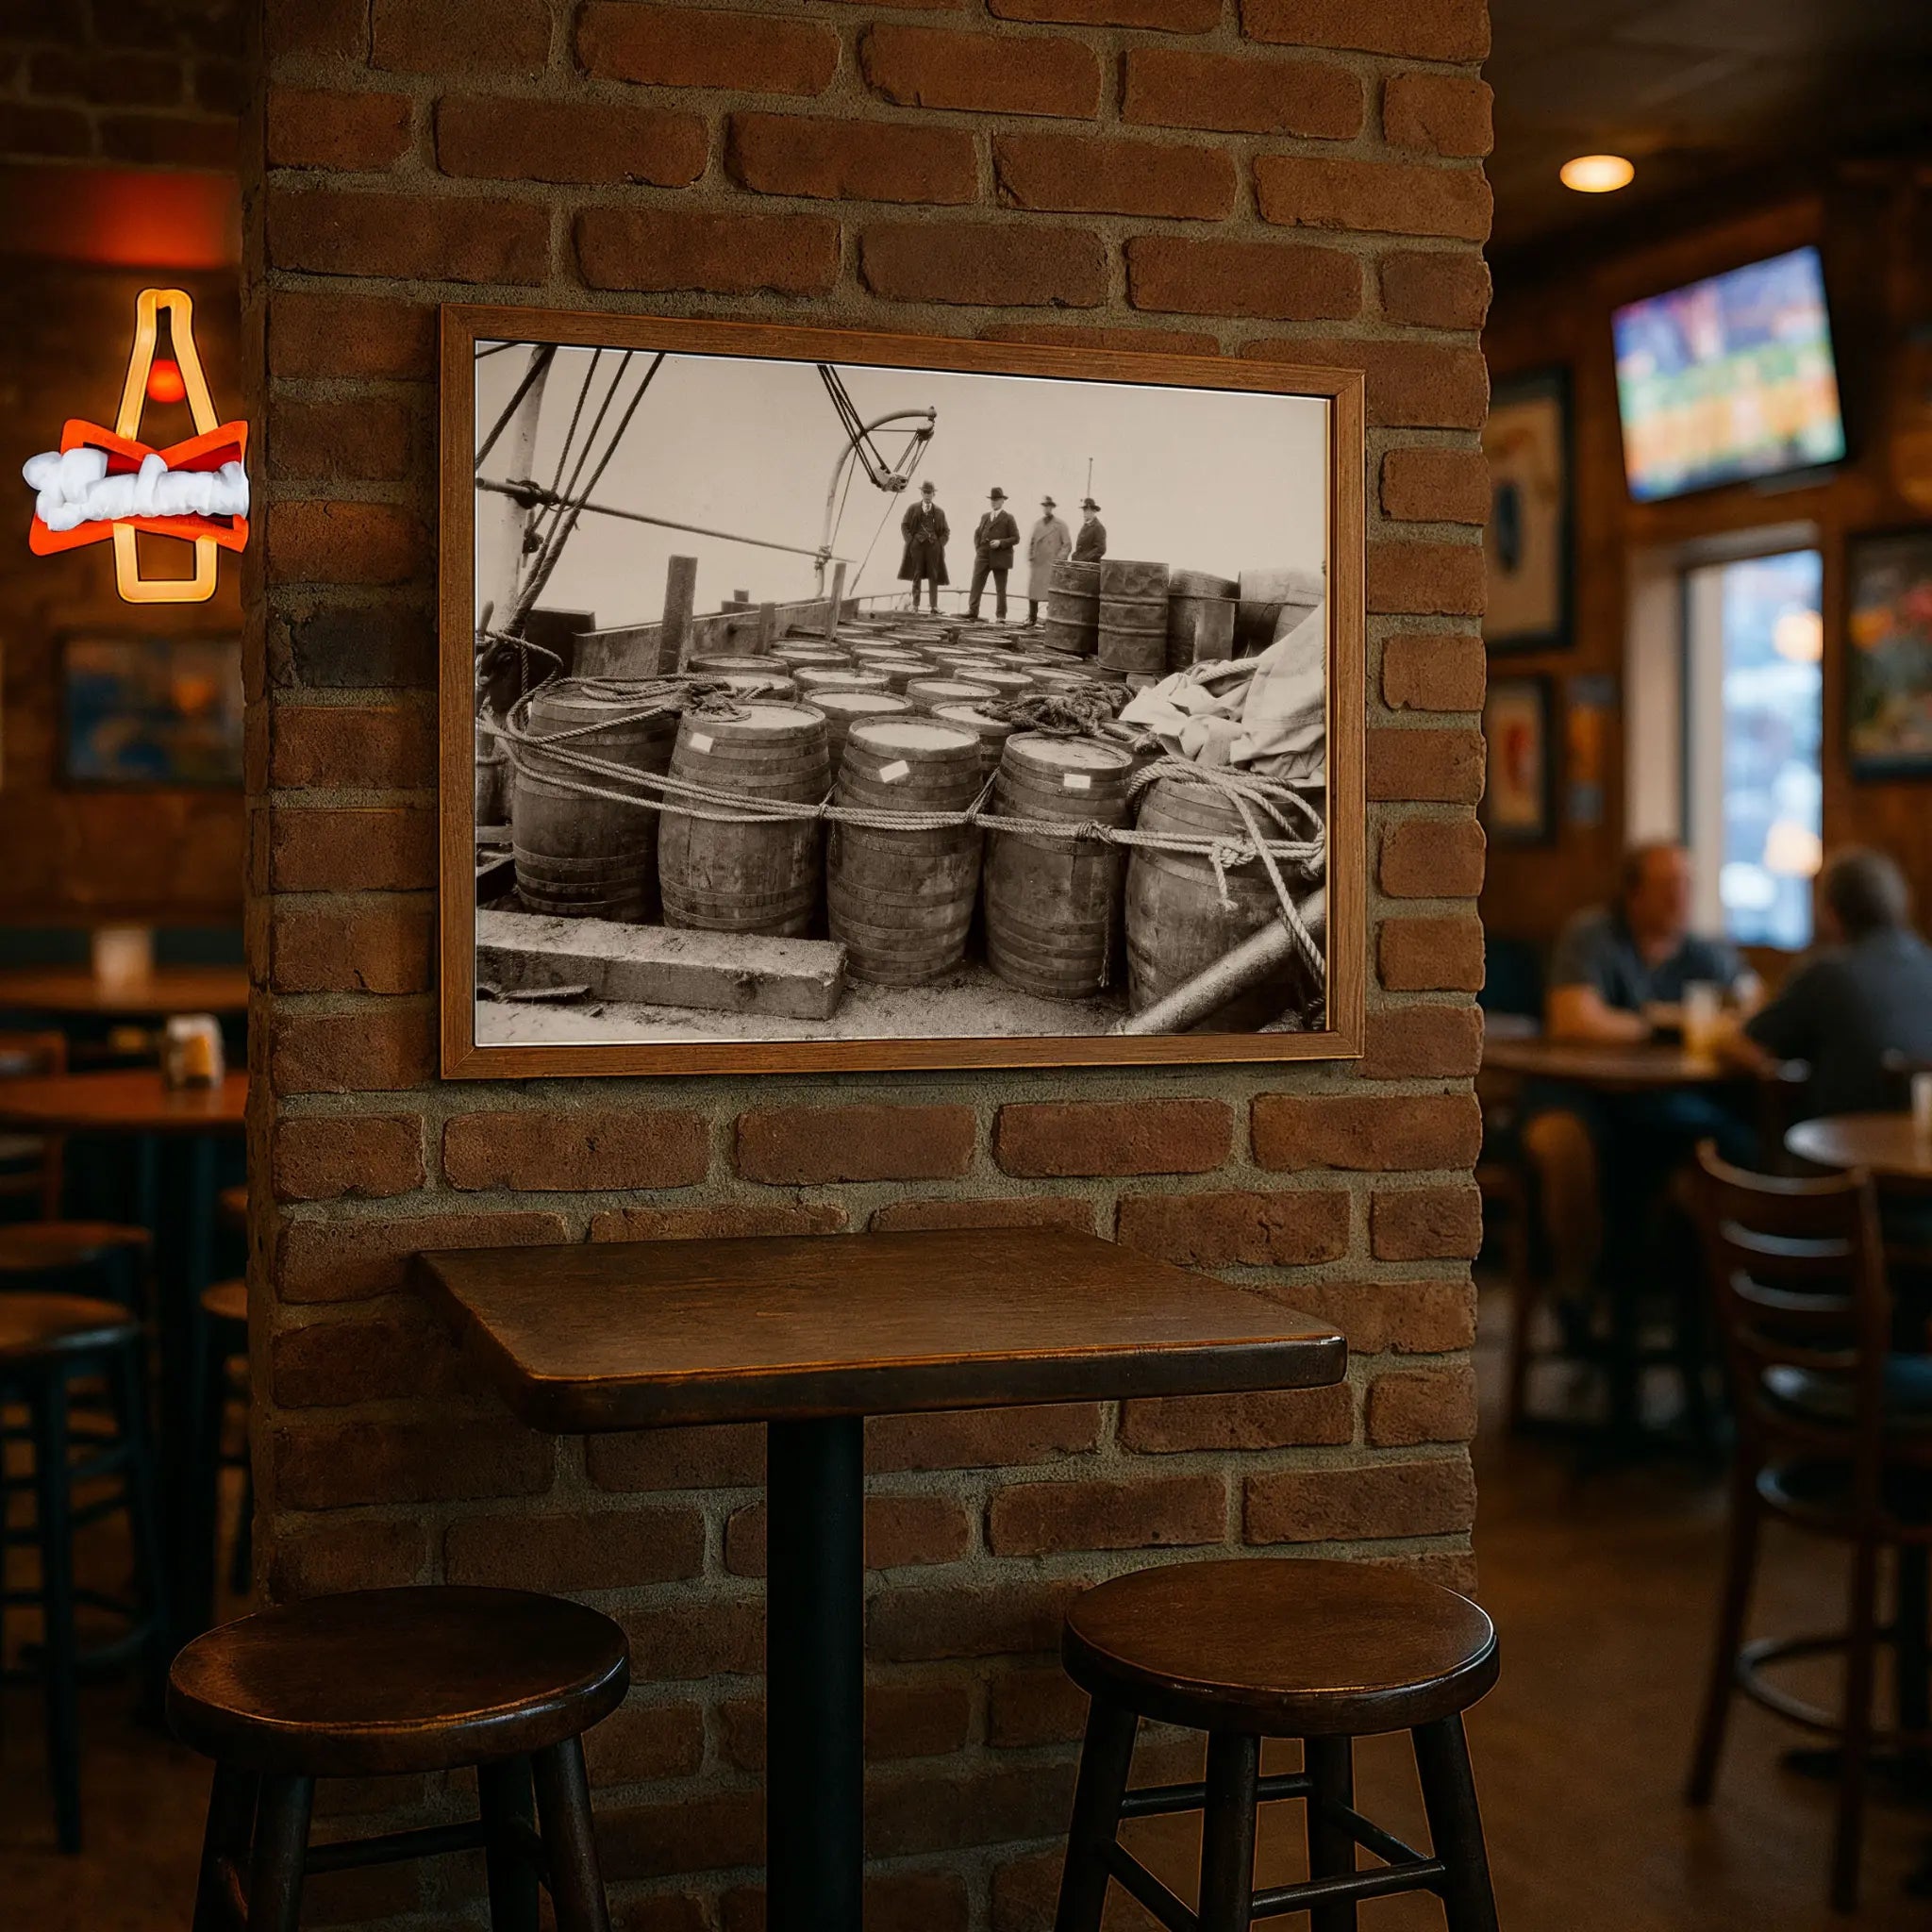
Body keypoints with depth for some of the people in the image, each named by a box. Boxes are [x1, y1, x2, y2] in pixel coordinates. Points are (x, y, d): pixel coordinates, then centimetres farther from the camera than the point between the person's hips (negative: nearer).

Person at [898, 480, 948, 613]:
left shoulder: (939, 512, 12)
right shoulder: (912, 508, 10)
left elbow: (946, 532, 14)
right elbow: (904, 525, 8)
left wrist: (940, 544, -1)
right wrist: (910, 541, -4)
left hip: (933, 545, 1)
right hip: (917, 545, -1)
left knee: (934, 576, -2)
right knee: (916, 575, -1)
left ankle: (934, 606, -3)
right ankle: (915, 605, -1)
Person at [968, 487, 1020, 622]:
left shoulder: (1008, 518, -1)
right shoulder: (985, 517, 15)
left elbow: (1016, 538, -4)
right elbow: (977, 534, 23)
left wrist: (1000, 542, -17)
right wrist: (978, 548, 7)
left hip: (1000, 558, -4)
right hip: (983, 556, 4)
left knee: (1000, 588, 1)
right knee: (976, 584, -4)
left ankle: (1001, 615, 4)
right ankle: (972, 610, -3)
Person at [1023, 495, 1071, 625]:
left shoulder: (1060, 526, 2)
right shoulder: (1036, 525, 15)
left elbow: (1067, 545, -1)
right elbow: (1030, 542, 20)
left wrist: (1059, 559, -13)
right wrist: (1029, 557, 6)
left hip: (1052, 566, -4)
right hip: (1036, 564, 4)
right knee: (1033, 592, 3)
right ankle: (1031, 619, 11)